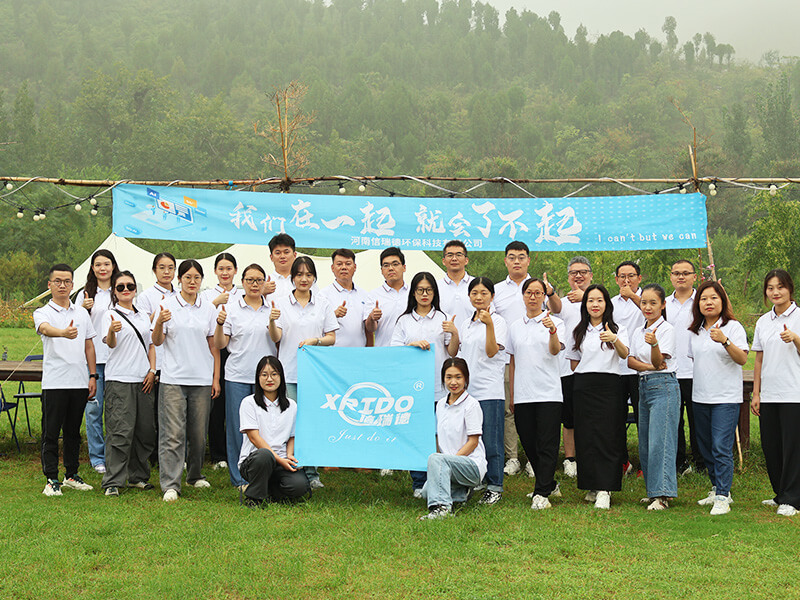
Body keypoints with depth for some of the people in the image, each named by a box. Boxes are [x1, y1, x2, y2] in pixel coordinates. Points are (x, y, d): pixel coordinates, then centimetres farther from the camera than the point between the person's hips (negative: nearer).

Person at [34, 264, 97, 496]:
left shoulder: (82, 312, 13)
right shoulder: (42, 313, -1)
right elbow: (46, 329, -25)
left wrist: (92, 376, 8)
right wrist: (64, 333, -47)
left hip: (80, 381, 4)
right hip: (54, 381, -4)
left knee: (73, 431, 12)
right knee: (51, 432, -1)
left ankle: (72, 475, 21)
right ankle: (52, 479, 5)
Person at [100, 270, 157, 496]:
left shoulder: (143, 316, 16)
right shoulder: (111, 315, -2)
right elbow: (110, 343, -17)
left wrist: (152, 371, 7)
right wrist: (112, 331, -40)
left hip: (143, 380, 6)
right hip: (119, 379, -6)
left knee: (146, 430, 8)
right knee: (120, 431, -10)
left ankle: (138, 477, 20)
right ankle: (113, 482, -5)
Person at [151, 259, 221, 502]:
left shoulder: (208, 309, 9)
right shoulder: (168, 305, 2)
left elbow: (213, 345, 12)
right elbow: (157, 341, -2)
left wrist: (216, 377, 8)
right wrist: (159, 322, -22)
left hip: (202, 379, 3)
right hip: (174, 378, -3)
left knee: (198, 432, 8)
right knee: (173, 433, -8)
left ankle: (195, 474, 27)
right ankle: (170, 485, -7)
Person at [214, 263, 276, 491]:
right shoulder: (231, 308, 3)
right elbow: (220, 345, 1)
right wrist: (220, 324, -15)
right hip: (238, 376, -1)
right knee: (238, 427, 2)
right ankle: (240, 478, 11)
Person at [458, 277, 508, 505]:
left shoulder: (498, 321, -2)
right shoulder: (465, 324, 16)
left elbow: (492, 351, -14)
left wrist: (489, 325, -24)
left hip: (490, 389, -6)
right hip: (466, 387, 6)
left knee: (491, 439, -4)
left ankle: (495, 487, 2)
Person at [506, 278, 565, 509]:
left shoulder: (555, 322, 2)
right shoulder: (515, 327, 14)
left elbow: (555, 350, -15)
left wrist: (552, 331, -36)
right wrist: (511, 395, 14)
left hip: (549, 393, -4)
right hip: (523, 394, 4)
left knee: (547, 445, -7)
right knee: (529, 444, 7)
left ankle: (541, 494, -6)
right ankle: (550, 485, 22)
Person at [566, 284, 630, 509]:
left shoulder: (618, 329, 5)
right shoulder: (579, 332, 15)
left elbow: (624, 354, -13)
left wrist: (614, 339, -33)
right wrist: (587, 372, 1)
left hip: (608, 387, -3)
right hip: (584, 387, 3)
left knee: (607, 437, -9)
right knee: (586, 438, 0)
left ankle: (605, 490, -10)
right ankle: (593, 487, 10)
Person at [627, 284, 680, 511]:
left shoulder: (667, 329, -6)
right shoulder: (638, 332, 15)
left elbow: (658, 362, -12)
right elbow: (630, 361, 6)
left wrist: (654, 344, -32)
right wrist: (650, 366, -12)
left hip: (663, 386, -7)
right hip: (644, 386, 7)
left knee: (659, 442, -12)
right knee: (645, 444, 8)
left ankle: (662, 494, -13)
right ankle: (653, 491, 15)